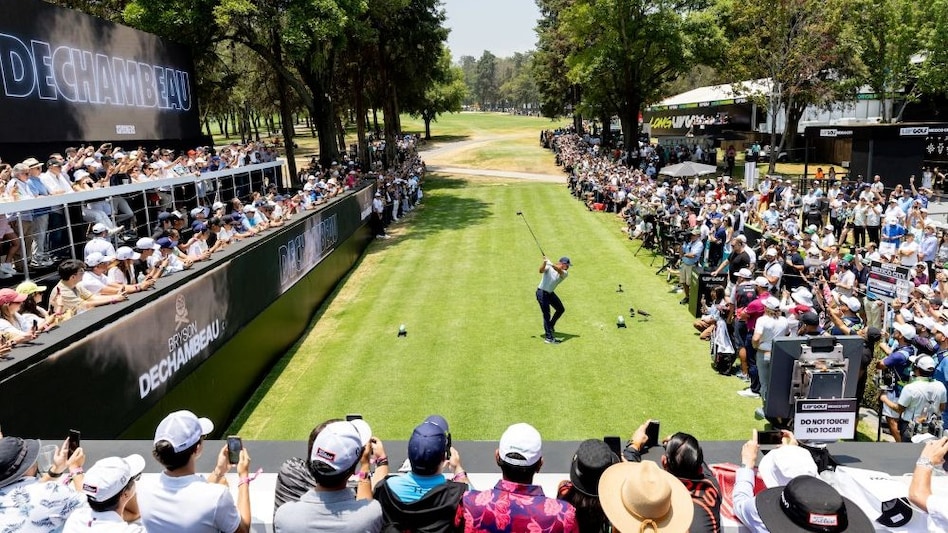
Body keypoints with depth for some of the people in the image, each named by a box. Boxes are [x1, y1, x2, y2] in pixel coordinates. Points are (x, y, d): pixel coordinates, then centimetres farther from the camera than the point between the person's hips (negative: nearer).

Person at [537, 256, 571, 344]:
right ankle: (548, 338, -10)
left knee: (561, 309, 19)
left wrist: (552, 264, -50)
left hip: (550, 293, 7)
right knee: (546, 314, -12)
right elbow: (541, 271, -35)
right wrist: (545, 263, -54)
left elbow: (560, 271, -31)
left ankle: (550, 327, 37)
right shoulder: (549, 267, -16)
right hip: (542, 292, -7)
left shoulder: (565, 273, -7)